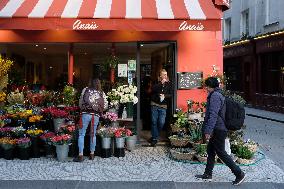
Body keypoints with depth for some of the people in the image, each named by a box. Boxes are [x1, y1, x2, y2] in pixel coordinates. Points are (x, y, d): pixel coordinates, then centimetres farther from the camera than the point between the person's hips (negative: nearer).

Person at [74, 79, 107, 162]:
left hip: (85, 114, -2)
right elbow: (105, 105, 7)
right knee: (93, 135, 14)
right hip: (96, 115, 2)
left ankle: (80, 156, 0)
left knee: (81, 134, 3)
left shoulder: (85, 90, 5)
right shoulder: (102, 93, 7)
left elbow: (80, 102, 7)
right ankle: (92, 154, 22)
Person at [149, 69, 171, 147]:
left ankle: (155, 135, 19)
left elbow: (170, 94, 2)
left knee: (161, 123, -4)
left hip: (163, 106, 1)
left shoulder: (168, 84, 7)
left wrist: (165, 96, -16)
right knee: (154, 122, 0)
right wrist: (161, 83, -20)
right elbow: (153, 89, -16)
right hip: (155, 105, -1)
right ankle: (154, 138, 8)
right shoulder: (157, 82, 2)